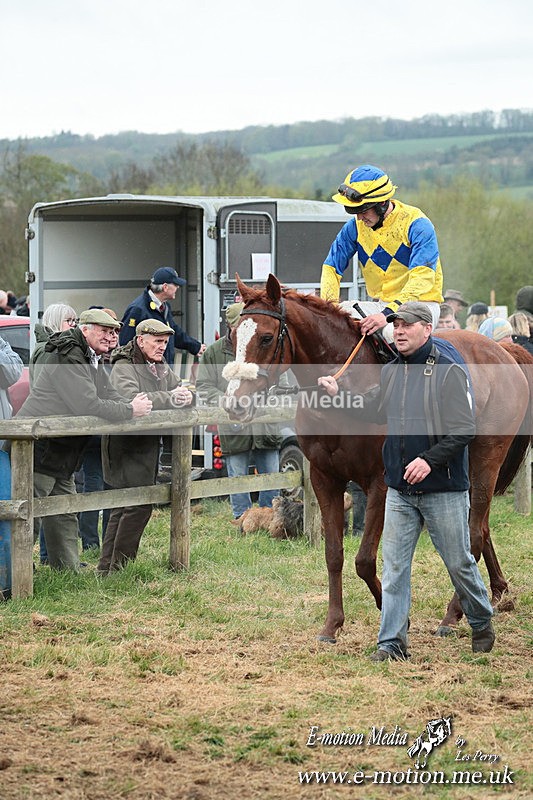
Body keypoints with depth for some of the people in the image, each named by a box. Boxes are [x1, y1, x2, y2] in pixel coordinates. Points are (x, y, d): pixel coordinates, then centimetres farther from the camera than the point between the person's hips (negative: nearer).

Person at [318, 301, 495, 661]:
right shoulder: (390, 372, 7)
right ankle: (393, 642, 5)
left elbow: (463, 429, -16)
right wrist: (339, 394, 12)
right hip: (400, 490, 5)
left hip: (444, 488, -5)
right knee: (394, 566, 2)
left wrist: (430, 459, -25)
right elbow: (373, 410, 24)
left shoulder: (449, 372, -12)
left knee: (459, 563, 8)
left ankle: (482, 622, 30)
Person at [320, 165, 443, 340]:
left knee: (391, 332, -38)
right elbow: (332, 267, 6)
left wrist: (388, 314, -38)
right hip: (379, 304, 6)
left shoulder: (416, 225, -16)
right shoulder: (355, 226, 1)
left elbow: (422, 279, -26)